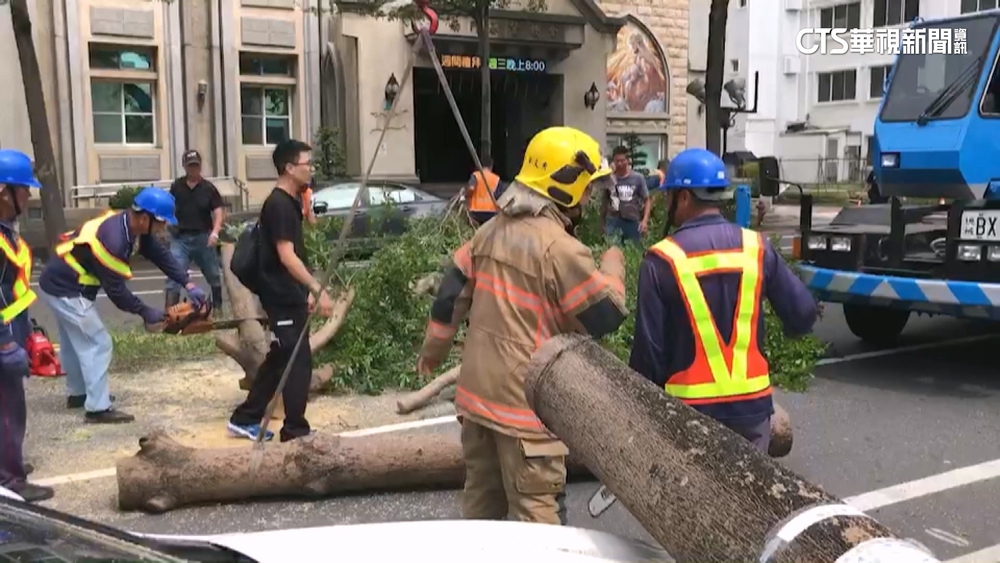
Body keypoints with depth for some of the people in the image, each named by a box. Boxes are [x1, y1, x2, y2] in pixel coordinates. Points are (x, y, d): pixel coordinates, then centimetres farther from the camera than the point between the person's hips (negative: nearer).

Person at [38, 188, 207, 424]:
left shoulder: (132, 225, -5)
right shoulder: (113, 239, -33)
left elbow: (161, 254, -2)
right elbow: (115, 289, -25)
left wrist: (188, 285, -10)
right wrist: (145, 312, -13)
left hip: (61, 284, 10)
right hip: (64, 291, -10)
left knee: (75, 341, 23)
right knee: (98, 343, -6)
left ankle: (78, 393, 40)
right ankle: (97, 408, -1)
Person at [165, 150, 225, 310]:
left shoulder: (209, 188, 0)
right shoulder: (176, 186, 5)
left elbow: (218, 212, -6)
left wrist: (215, 232, -21)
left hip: (203, 237, 0)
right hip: (180, 238, 0)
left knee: (214, 276, 12)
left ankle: (218, 308, 30)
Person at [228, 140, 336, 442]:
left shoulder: (289, 202, 13)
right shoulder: (279, 205, -17)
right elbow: (286, 257, -24)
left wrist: (306, 291, 19)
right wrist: (318, 289, -28)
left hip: (289, 295, 10)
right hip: (282, 297, -10)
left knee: (280, 358, 16)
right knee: (298, 362, -4)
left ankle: (245, 419, 25)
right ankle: (295, 431, 5)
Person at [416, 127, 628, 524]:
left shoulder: (491, 231, 7)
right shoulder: (561, 248, -18)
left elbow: (451, 294, 12)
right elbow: (606, 317, -13)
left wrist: (433, 349, 25)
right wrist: (612, 267, 4)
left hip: (478, 392, 8)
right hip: (526, 401, -8)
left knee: (480, 499, 20)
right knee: (537, 510, 1)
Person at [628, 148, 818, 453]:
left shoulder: (662, 260, -11)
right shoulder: (756, 247, -2)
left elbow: (649, 347, -8)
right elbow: (803, 313, 2)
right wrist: (783, 333, 25)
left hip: (690, 408, -3)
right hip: (752, 403, 3)